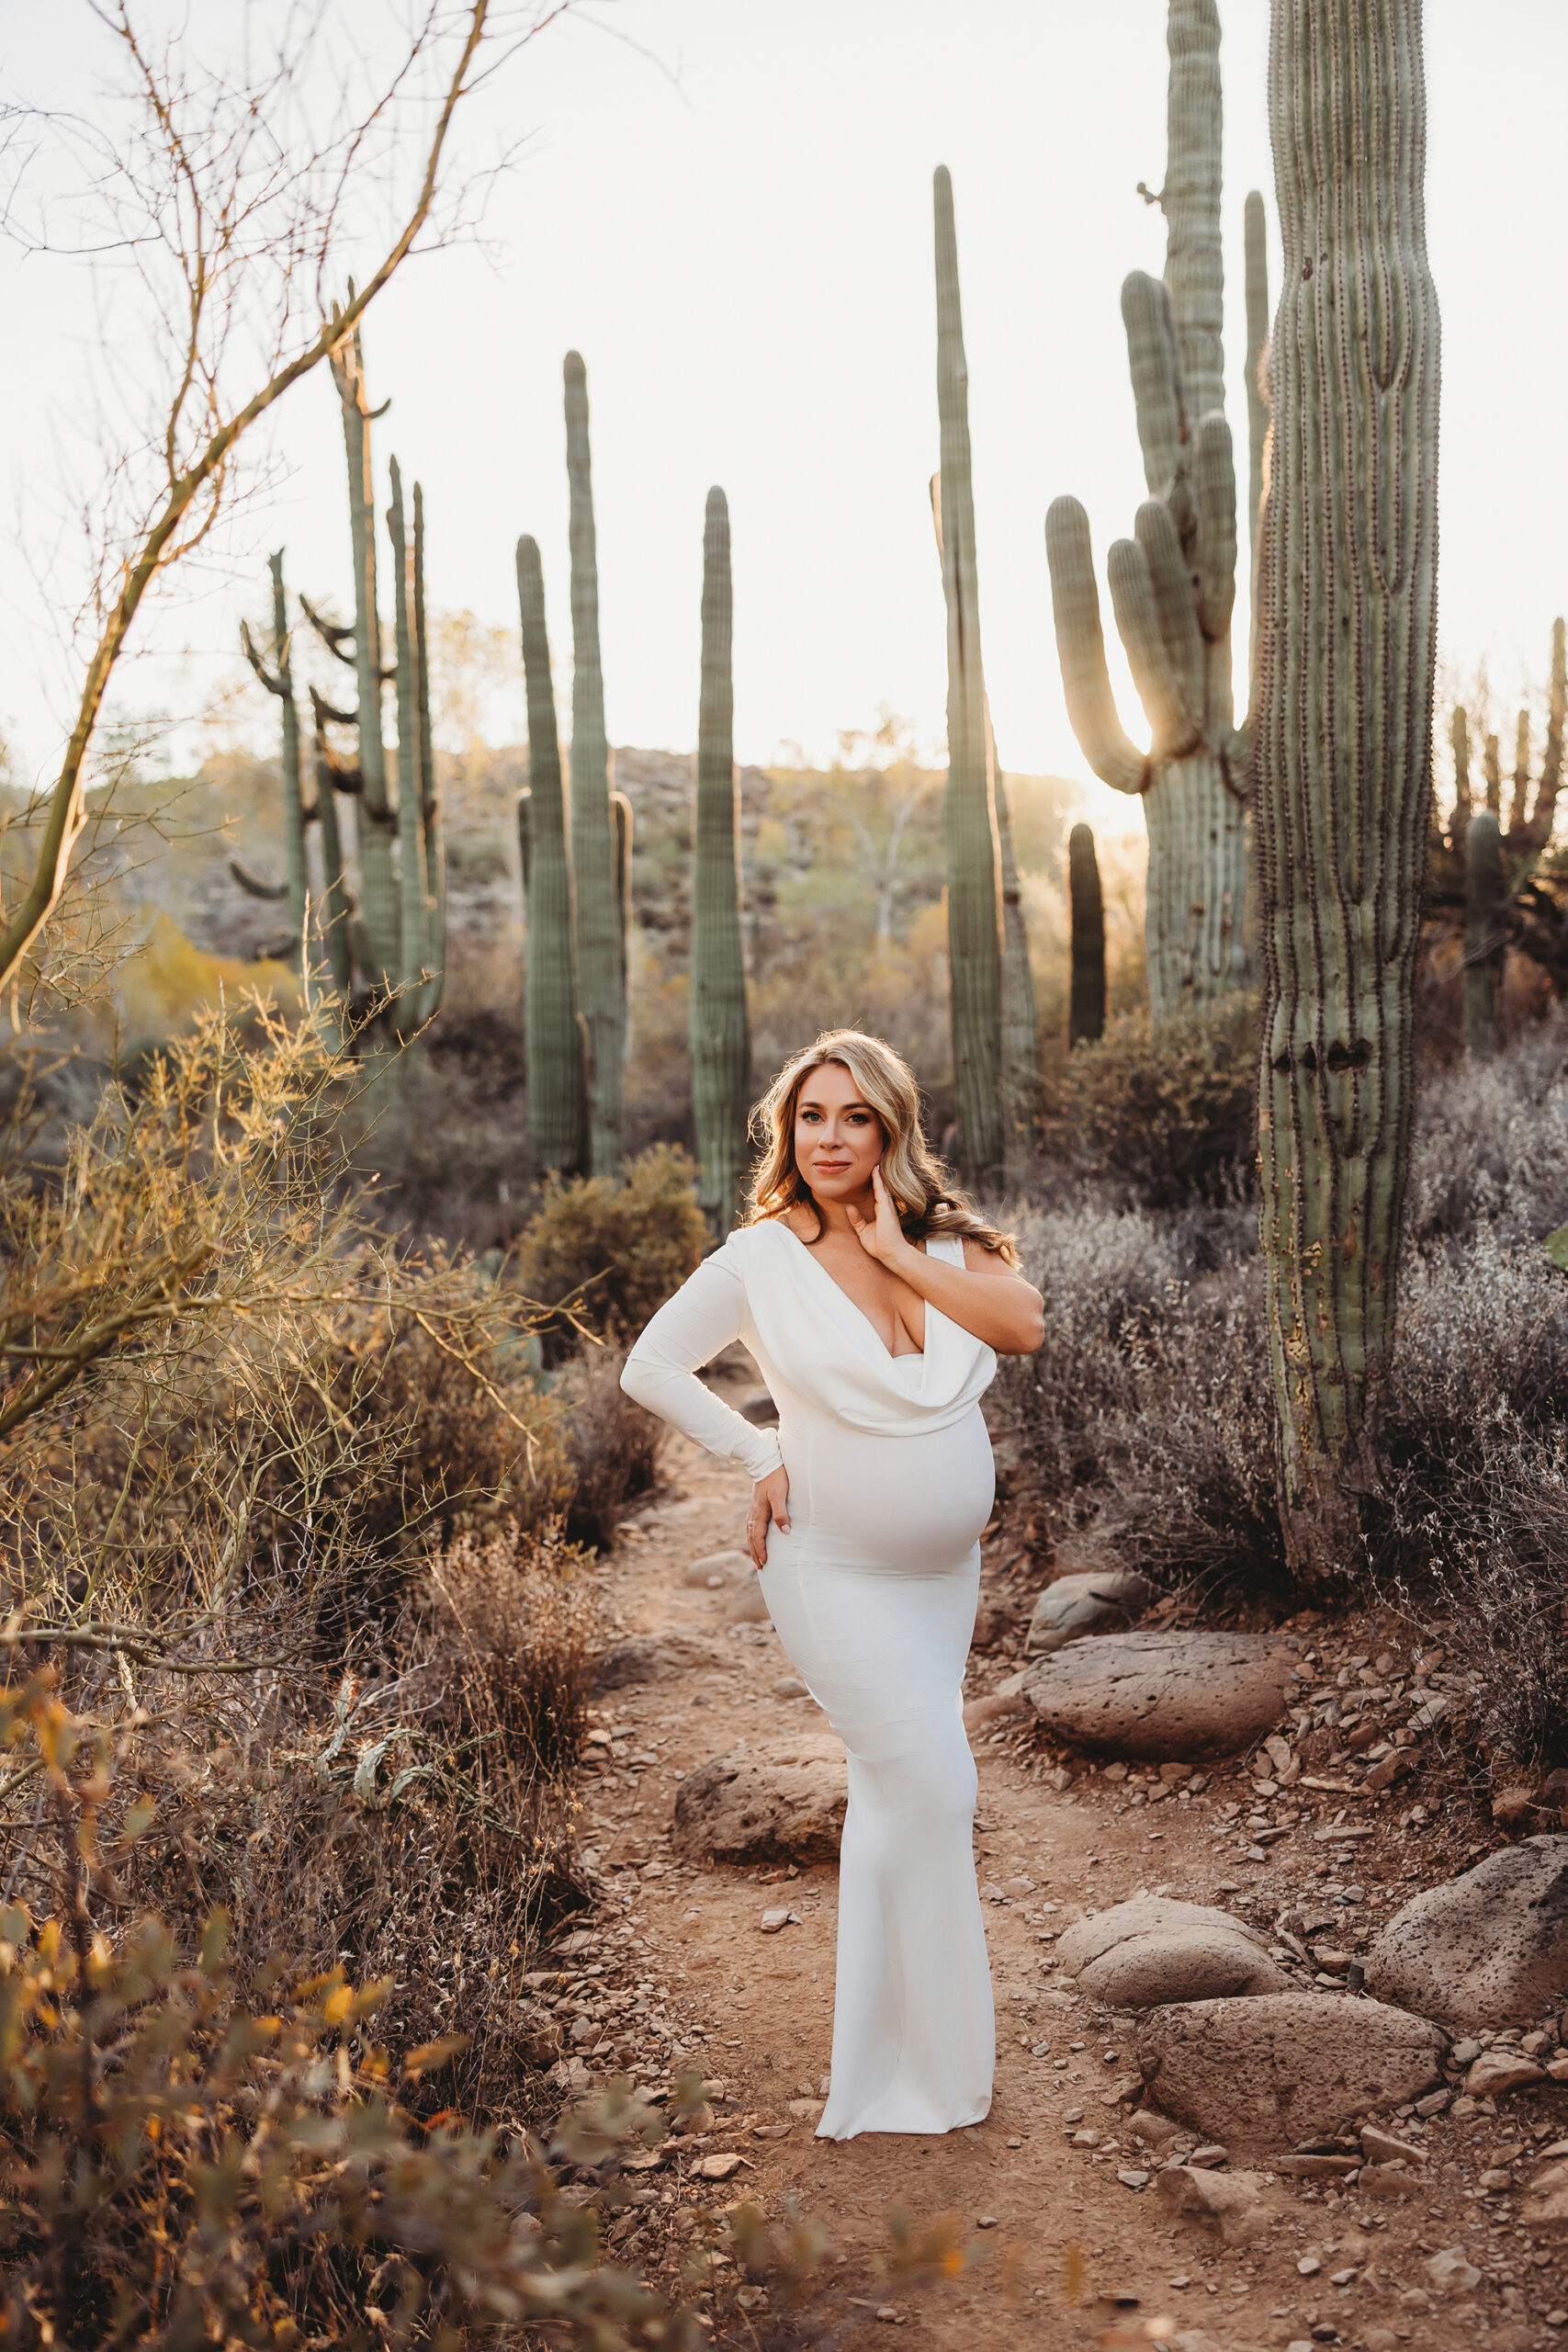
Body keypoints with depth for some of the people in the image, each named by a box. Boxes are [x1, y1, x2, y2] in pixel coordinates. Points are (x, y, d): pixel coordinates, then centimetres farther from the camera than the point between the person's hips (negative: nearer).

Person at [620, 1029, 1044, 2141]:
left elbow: (1027, 1327, -16)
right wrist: (759, 1456, -9)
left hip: (947, 1569, 5)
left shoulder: (941, 1237, -1)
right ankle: (927, 2061, 12)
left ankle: (896, 2040, 34)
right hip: (837, 1570, -4)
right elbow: (650, 1368, -5)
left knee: (896, 1789, 16)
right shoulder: (760, 1258, -10)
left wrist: (898, 1252, -17)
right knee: (931, 1787, -7)